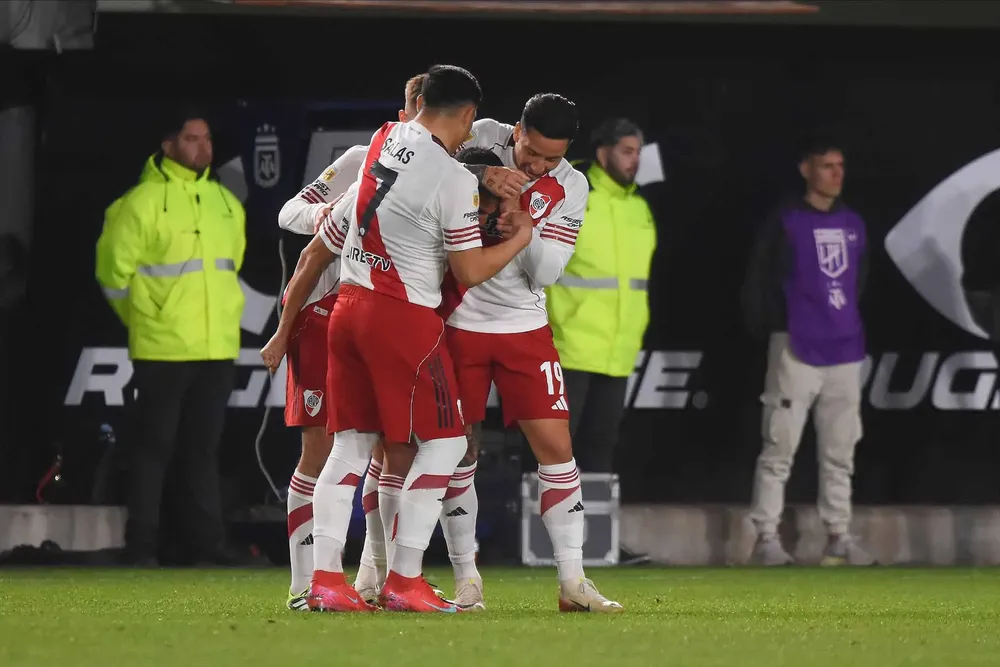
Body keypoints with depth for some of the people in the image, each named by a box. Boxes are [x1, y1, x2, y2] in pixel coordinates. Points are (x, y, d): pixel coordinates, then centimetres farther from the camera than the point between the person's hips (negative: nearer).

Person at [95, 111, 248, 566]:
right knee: (155, 447, -2)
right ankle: (141, 546, 2)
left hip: (217, 349, 6)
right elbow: (114, 268, -5)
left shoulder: (226, 204, 11)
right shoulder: (144, 202, -9)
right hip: (163, 351, -5)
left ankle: (208, 541, 11)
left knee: (204, 447, 9)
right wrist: (145, 320, 2)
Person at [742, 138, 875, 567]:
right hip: (796, 351, -5)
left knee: (839, 452, 9)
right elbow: (757, 284, -3)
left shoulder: (854, 225, 12)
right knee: (779, 450, -5)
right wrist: (769, 332, -1)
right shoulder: (785, 223, -4)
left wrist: (848, 326, 15)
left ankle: (839, 536, 14)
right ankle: (766, 536, -3)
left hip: (844, 352, 5)